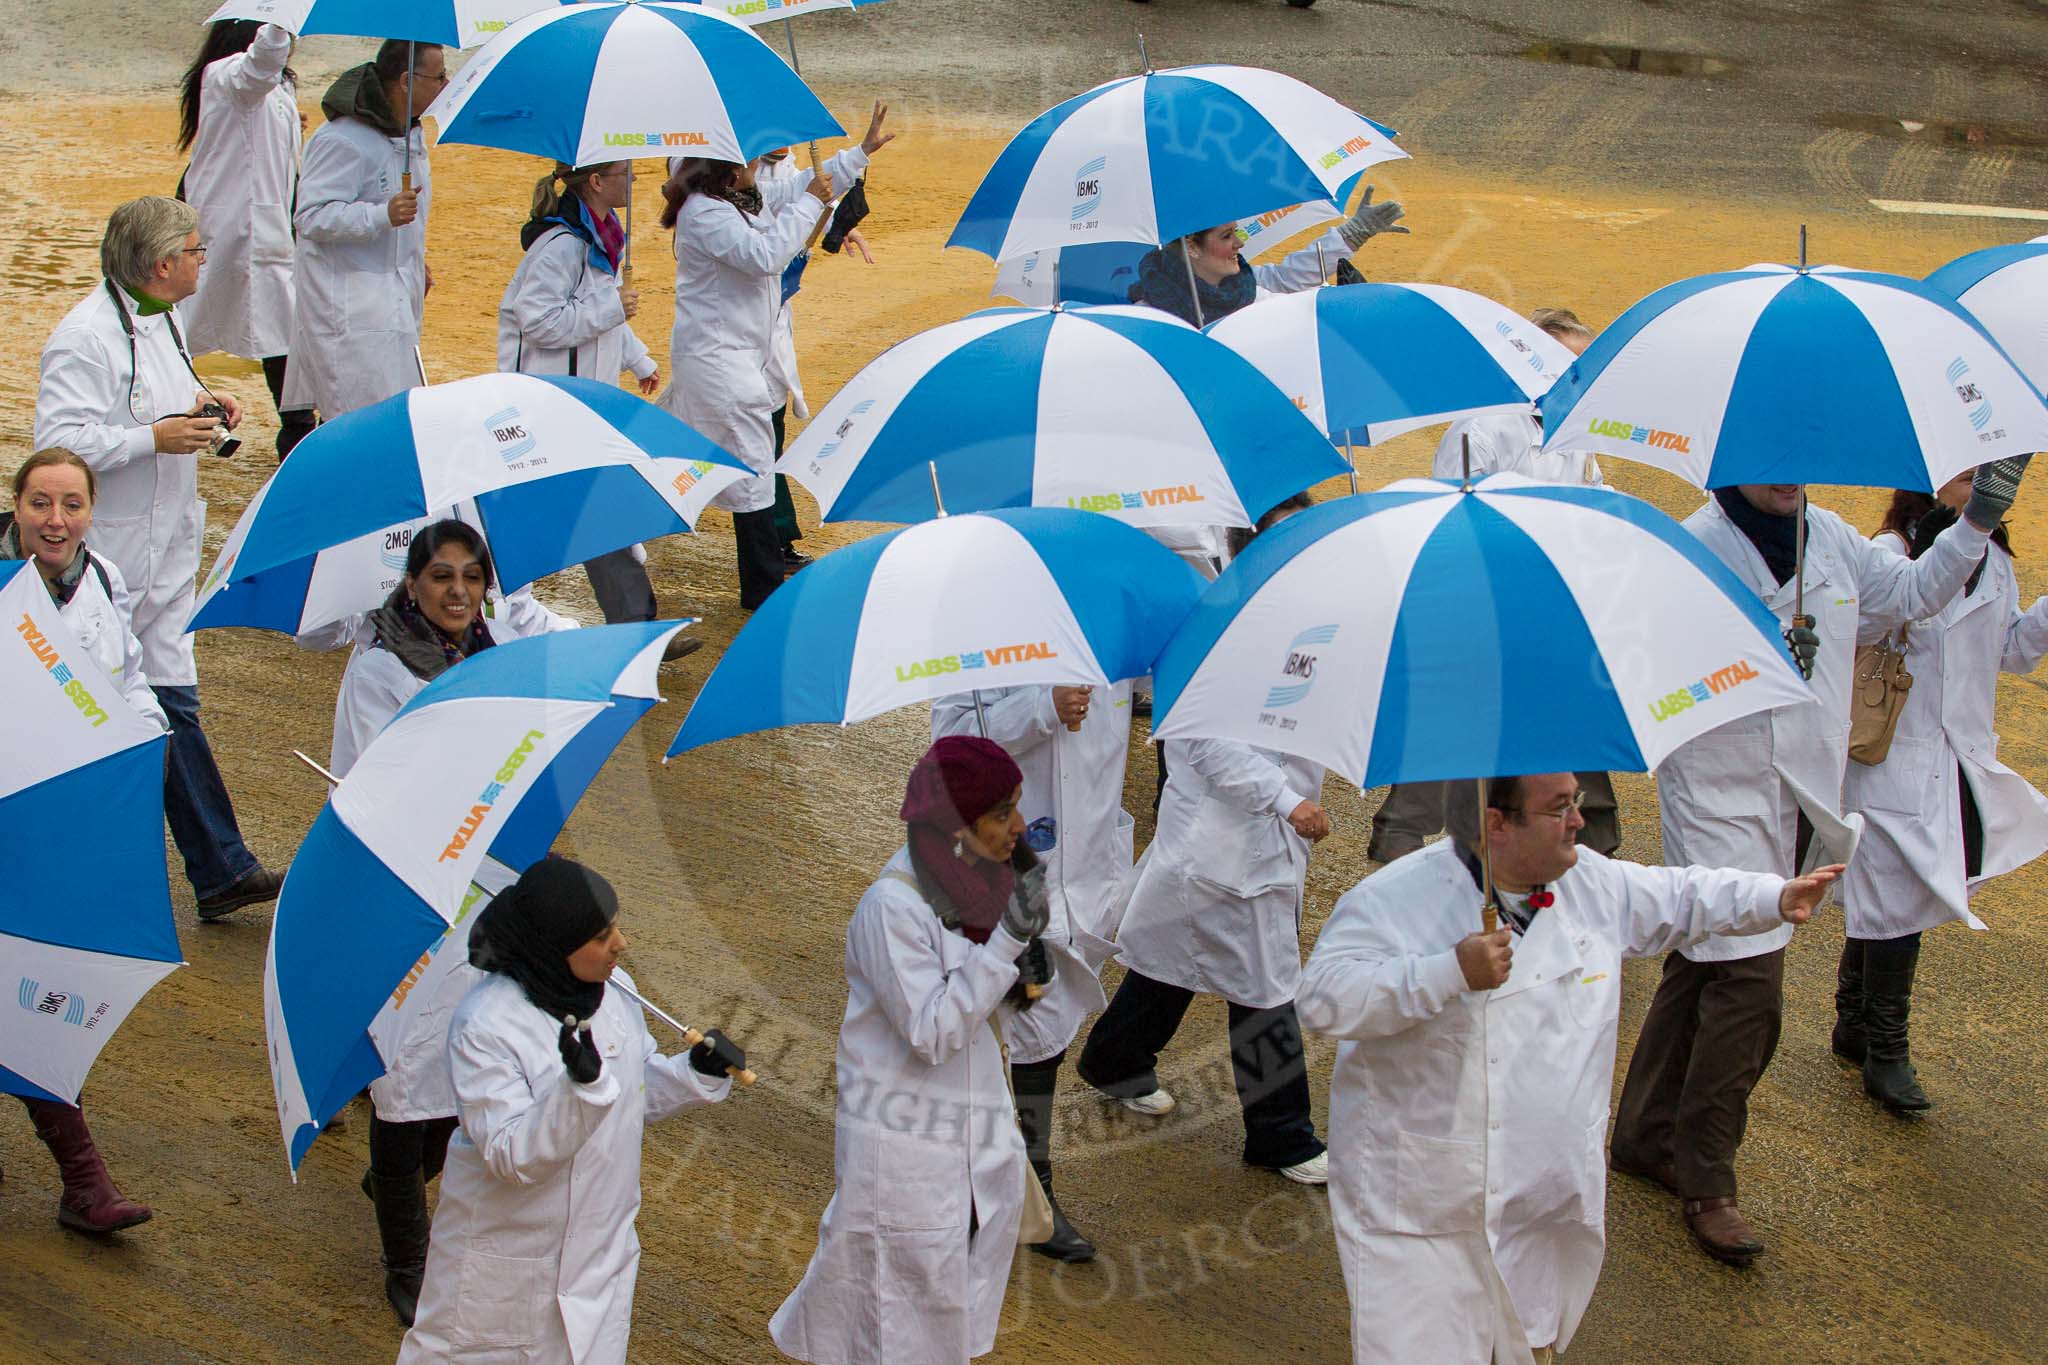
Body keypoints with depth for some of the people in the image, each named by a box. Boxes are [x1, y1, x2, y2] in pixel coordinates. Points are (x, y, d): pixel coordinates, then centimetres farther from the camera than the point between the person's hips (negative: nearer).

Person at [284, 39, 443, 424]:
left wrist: (415, 262, 21)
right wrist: (384, 215, -33)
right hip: (347, 302, -9)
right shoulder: (343, 140, -19)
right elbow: (310, 216, -23)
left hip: (394, 296, 9)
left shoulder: (411, 133, 12)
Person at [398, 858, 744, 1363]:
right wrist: (579, 1086, -42)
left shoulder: (614, 989, -5)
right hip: (503, 1259, -5)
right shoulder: (484, 1027, -25)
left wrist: (698, 1072, -10)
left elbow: (641, 1090, 9)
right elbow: (511, 1157, -28)